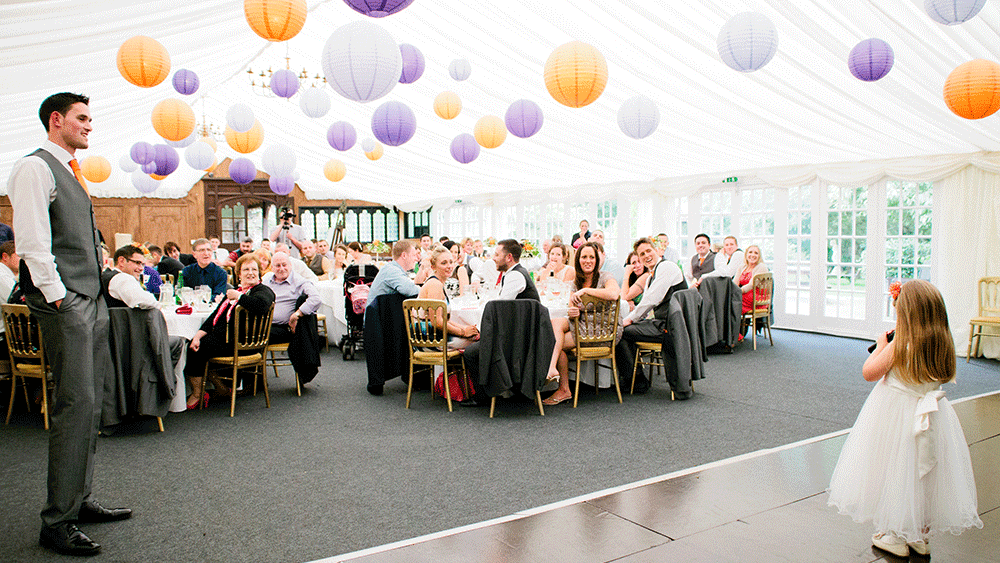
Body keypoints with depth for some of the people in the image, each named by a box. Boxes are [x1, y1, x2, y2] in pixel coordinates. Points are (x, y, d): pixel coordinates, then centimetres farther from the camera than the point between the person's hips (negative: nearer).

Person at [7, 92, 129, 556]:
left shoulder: (69, 171, 22)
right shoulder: (35, 167, -7)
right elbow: (32, 239, -15)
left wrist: (97, 286, 17)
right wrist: (55, 293, -18)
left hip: (91, 298, 10)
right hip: (63, 302, -10)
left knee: (90, 401, 11)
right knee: (75, 402, -10)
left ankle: (80, 501, 21)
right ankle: (57, 522, -2)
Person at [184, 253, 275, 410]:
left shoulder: (264, 291, -3)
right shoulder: (233, 291, 22)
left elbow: (261, 306, -29)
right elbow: (215, 316, 17)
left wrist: (238, 296, -16)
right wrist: (198, 335, 2)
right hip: (220, 337, 8)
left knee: (198, 349, -16)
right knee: (190, 344, -6)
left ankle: (197, 395, 3)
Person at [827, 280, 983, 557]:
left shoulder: (899, 346, -21)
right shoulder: (942, 345, -4)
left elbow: (868, 372, -15)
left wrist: (880, 345, -1)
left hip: (896, 415, -5)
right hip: (931, 414, 5)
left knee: (895, 473, 8)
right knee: (925, 474, 16)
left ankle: (895, 536, 18)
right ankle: (921, 536, 30)